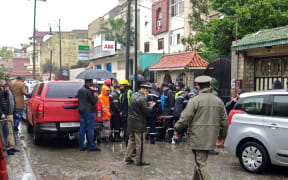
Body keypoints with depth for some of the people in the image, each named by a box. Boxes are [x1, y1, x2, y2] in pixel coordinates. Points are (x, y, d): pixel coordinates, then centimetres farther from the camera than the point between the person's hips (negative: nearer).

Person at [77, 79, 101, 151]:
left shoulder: (80, 90, 9)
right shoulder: (89, 91, -16)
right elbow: (94, 101, -14)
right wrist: (95, 96, 4)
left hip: (81, 111, 7)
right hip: (89, 111, -7)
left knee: (82, 129, 9)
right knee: (90, 129, -2)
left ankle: (81, 146, 13)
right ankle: (92, 146, 2)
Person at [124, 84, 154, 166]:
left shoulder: (134, 95, 9)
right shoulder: (142, 98, -19)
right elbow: (146, 111, -21)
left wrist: (147, 105, 12)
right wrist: (151, 106, -3)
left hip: (131, 122, 9)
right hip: (139, 124, -9)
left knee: (132, 140, 19)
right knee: (140, 143, 1)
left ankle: (128, 157, 24)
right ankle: (140, 161, 8)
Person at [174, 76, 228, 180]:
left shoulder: (195, 100, -9)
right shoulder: (218, 101, 9)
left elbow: (185, 118, -11)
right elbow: (224, 121, 14)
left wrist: (177, 128, 6)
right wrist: (221, 136, 26)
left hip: (198, 138, -6)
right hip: (211, 139, 6)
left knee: (201, 165, -4)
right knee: (200, 162, 20)